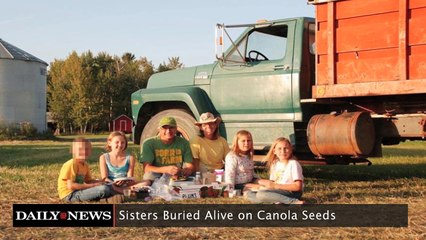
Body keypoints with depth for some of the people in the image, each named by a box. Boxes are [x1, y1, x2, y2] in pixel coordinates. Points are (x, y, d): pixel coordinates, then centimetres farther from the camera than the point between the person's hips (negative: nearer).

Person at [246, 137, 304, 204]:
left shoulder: (293, 163, -9)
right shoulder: (274, 164, 15)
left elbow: (298, 186, -15)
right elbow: (273, 182, 15)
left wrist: (276, 186, -17)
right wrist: (267, 183, -10)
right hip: (278, 192, 8)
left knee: (261, 194, -29)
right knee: (250, 194, 0)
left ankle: (294, 201, -27)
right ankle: (278, 202, -16)